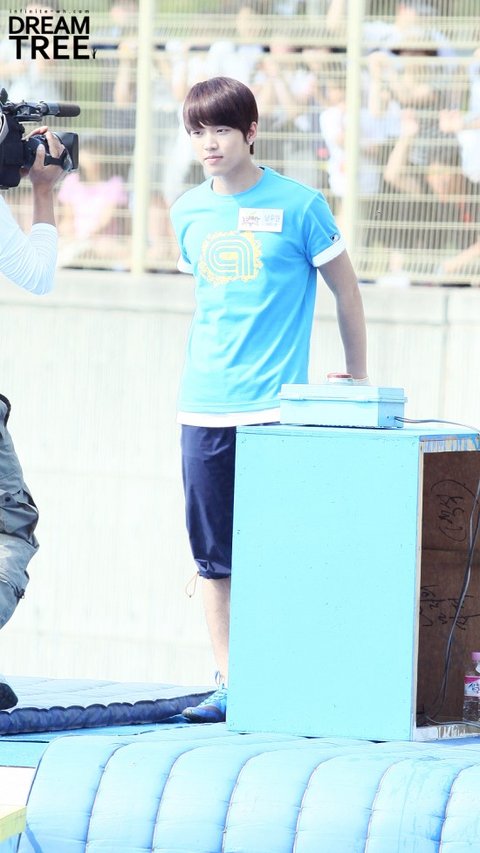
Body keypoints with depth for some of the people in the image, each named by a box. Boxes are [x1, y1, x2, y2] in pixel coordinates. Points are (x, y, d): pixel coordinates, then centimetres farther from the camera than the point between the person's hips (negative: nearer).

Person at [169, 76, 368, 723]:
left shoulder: (298, 205, -4)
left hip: (276, 407, -5)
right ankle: (228, 685, 11)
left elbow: (345, 289, 5)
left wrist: (358, 380, 10)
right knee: (214, 553, 5)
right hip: (203, 407, 5)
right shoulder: (188, 213, 9)